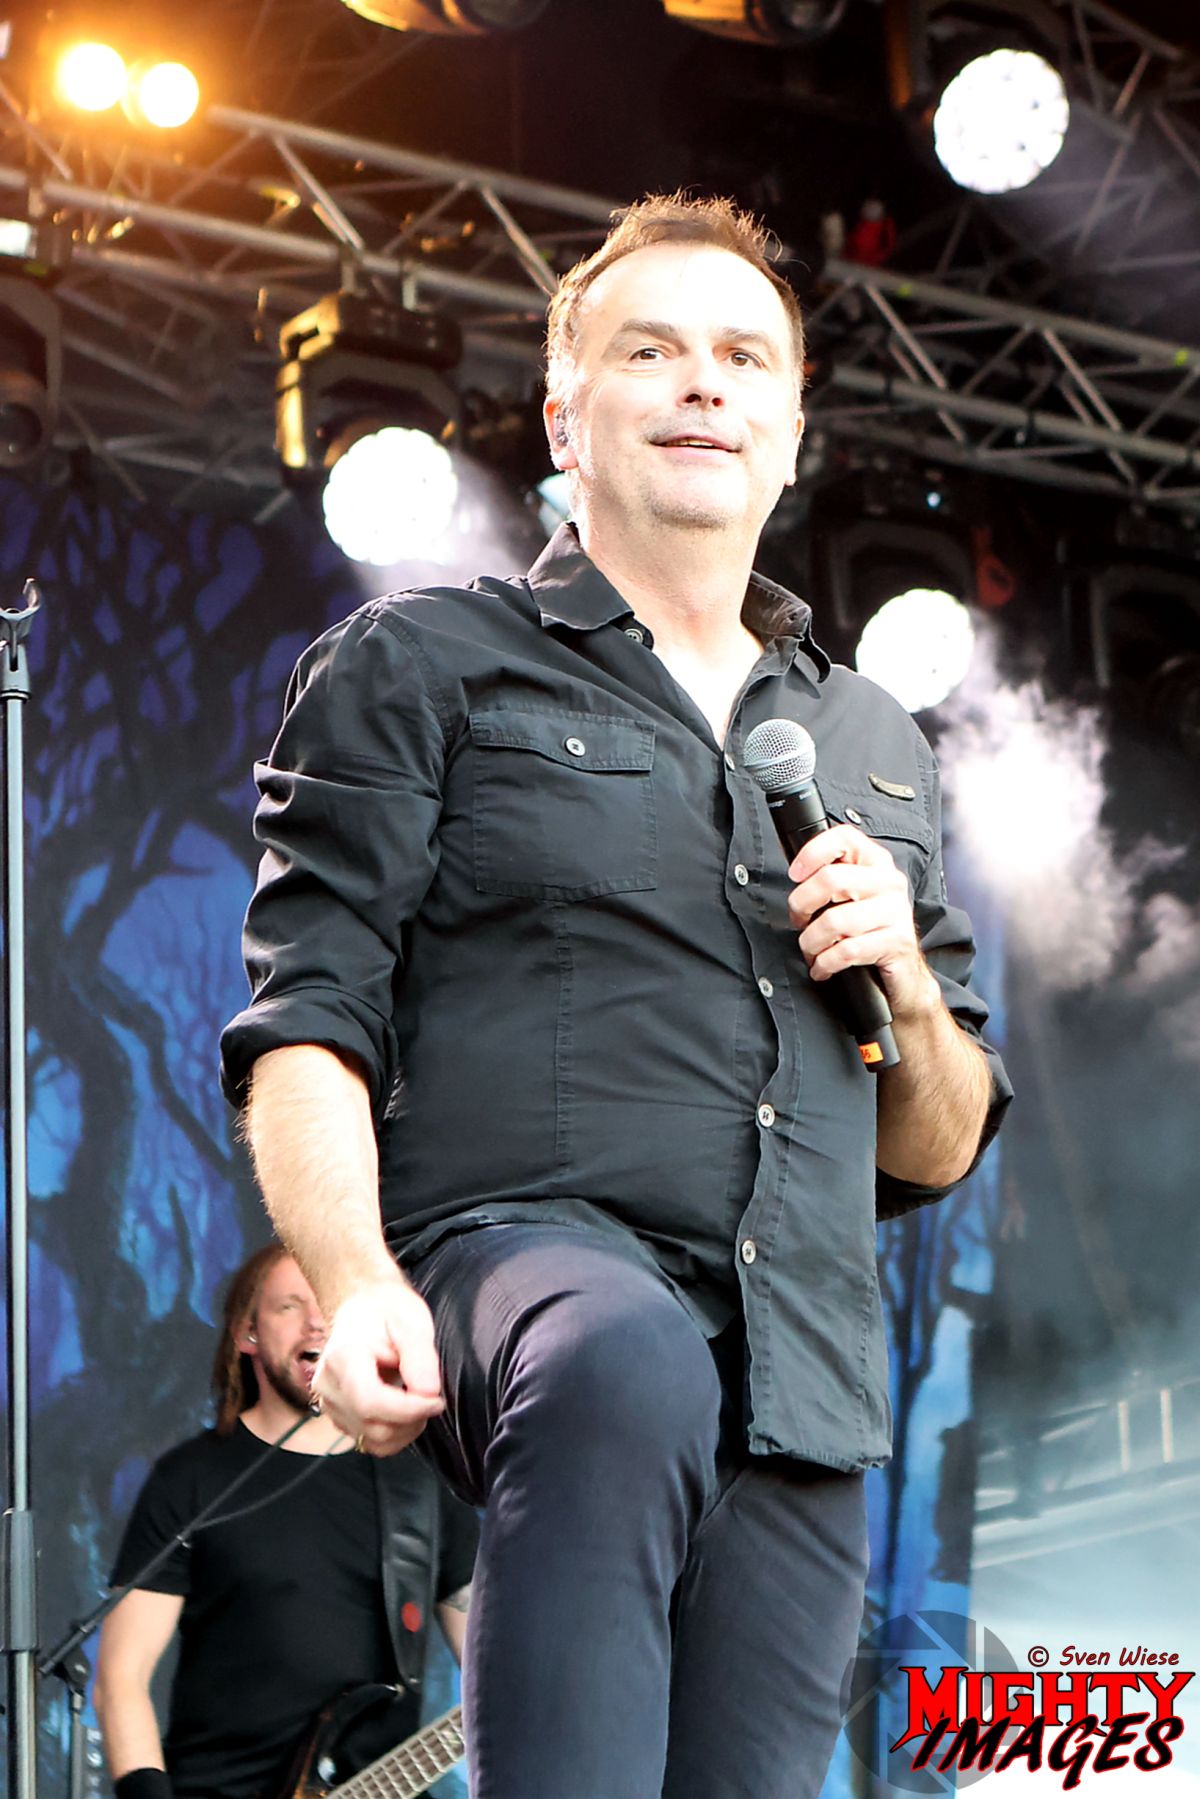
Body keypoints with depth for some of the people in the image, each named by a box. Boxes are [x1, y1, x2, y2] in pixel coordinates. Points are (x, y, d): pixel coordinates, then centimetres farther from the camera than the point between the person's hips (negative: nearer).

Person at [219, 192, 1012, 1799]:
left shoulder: (875, 748, 25)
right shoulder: (423, 665, 11)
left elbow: (941, 1152, 26)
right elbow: (307, 1018, 0)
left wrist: (904, 977, 4)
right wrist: (357, 1288, -18)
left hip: (802, 1382, 5)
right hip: (518, 1245, -5)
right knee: (626, 1367, -39)